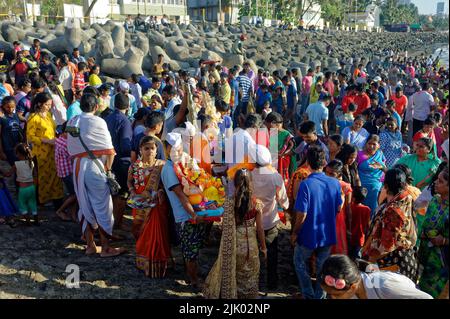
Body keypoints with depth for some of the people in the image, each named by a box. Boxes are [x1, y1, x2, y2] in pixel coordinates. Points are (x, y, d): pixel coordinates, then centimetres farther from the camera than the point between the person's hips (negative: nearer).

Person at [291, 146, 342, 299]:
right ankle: (319, 295, 32)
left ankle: (309, 295, 25)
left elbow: (302, 215, -21)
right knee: (322, 266, 20)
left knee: (300, 262, 21)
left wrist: (294, 233, -7)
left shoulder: (306, 184, -24)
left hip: (309, 235, -4)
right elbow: (339, 208, 2)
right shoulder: (335, 183, -9)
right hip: (328, 234, 4)